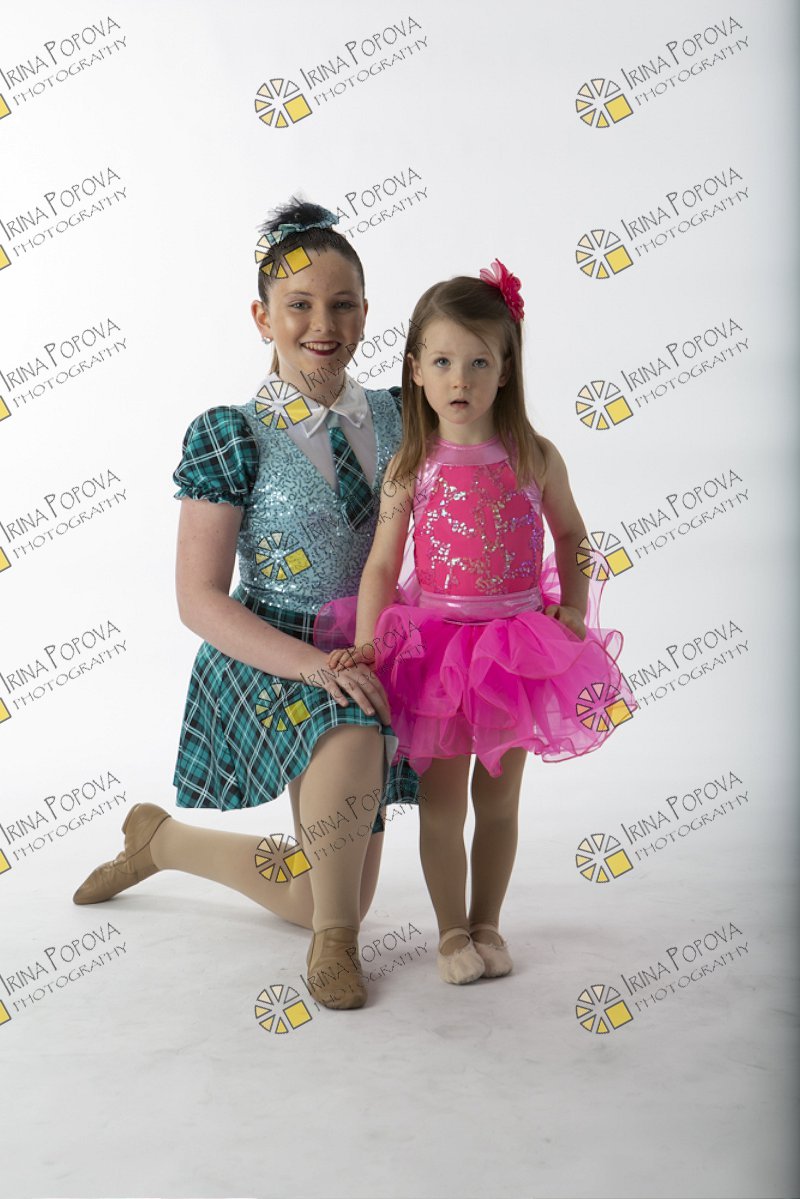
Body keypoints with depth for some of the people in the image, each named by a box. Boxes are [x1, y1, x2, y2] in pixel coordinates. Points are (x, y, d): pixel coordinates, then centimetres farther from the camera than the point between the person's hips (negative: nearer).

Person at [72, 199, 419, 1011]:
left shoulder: (393, 418, 1)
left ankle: (164, 839, 35)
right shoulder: (233, 436, -11)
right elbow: (200, 599, -14)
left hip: (366, 662, 5)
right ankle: (333, 939, -11)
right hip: (265, 657, -5)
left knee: (330, 894, 11)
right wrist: (315, 665, -26)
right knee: (352, 740, -41)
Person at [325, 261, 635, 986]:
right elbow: (382, 565, -6)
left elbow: (571, 534, 10)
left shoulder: (536, 459, -4)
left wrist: (573, 607, 1)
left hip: (518, 643, 1)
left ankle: (487, 923, 33)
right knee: (442, 806, 8)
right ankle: (452, 930, 27)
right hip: (436, 645, -1)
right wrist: (367, 643, -16)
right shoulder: (410, 470, -6)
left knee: (498, 800, 13)